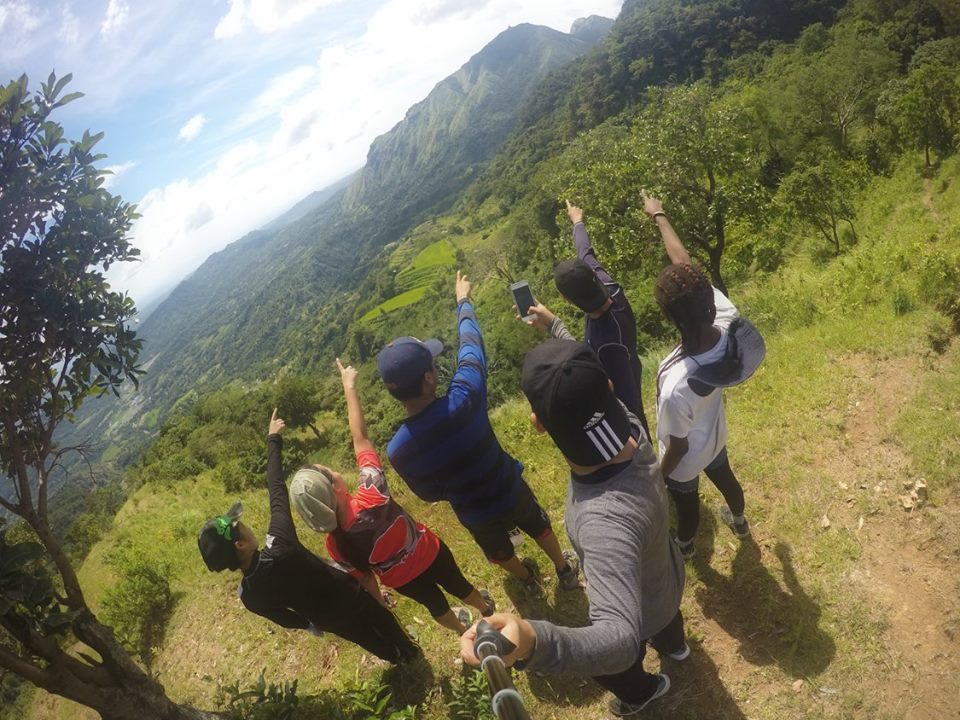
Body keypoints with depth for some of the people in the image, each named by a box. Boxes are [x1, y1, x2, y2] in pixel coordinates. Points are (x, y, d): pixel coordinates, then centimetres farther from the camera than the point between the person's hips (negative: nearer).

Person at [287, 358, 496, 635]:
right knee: (459, 585, 32)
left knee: (435, 604, 35)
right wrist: (349, 386, -21)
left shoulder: (336, 547, -31)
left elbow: (364, 577, -12)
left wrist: (380, 602, 10)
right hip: (430, 554, -1)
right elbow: (361, 438, -29)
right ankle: (487, 610, 64)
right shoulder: (372, 497, -39)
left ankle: (463, 629, 65)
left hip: (404, 580, 1)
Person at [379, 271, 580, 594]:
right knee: (540, 528, 33)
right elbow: (472, 346, -15)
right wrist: (463, 300, 2)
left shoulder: (397, 451, -30)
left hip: (475, 515, 1)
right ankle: (565, 570, 60)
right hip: (511, 492, -1)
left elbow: (430, 493, -10)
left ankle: (528, 578, 65)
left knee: (499, 552, 35)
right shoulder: (463, 400, -35)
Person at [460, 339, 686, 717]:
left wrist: (532, 641, -76)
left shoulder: (607, 519, -54)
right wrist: (555, 327, -3)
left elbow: (620, 641, -58)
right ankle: (674, 644, 79)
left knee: (614, 669, 33)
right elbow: (596, 395, -9)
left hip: (642, 611, -6)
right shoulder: (627, 425, -32)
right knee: (666, 616, 43)